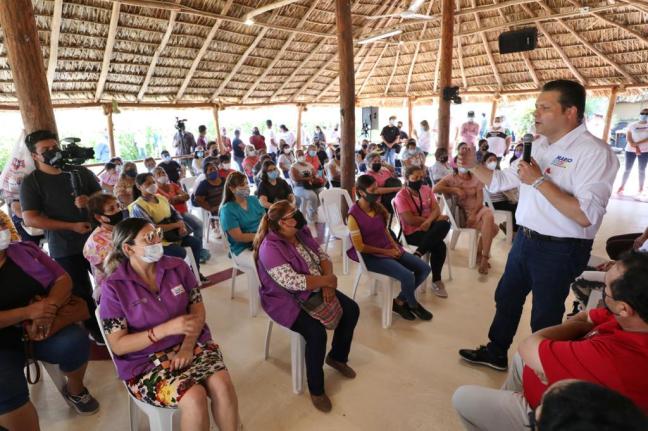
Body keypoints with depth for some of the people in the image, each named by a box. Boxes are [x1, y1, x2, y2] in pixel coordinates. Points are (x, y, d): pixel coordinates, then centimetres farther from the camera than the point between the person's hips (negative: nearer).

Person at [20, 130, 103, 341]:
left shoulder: (81, 172, 4)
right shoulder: (30, 182, -4)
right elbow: (30, 219, -10)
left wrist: (90, 201, -17)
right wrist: (72, 226, -16)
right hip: (64, 250, -2)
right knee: (81, 295, 8)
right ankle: (97, 332, 26)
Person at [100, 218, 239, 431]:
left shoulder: (178, 267, -2)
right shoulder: (114, 287, -10)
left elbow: (198, 309, 2)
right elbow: (118, 345, -10)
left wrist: (188, 346, -15)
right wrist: (166, 328, -23)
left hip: (191, 344, 3)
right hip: (145, 361, -2)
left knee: (222, 384, -24)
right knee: (194, 397, -27)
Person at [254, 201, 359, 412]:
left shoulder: (302, 233, -1)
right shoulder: (270, 248, -25)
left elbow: (324, 257, 3)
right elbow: (293, 282, -31)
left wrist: (328, 285, -14)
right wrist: (328, 280, -22)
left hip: (314, 290, 8)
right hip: (287, 300, -8)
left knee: (352, 309, 1)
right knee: (317, 332, -28)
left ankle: (337, 357, 24)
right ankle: (316, 389, -3)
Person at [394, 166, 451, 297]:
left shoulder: (427, 189, 8)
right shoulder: (401, 196, -11)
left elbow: (436, 209, -1)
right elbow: (410, 220, -18)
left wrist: (429, 221, -24)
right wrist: (435, 219, -11)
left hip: (429, 226, 6)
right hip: (412, 232, -6)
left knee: (445, 224, -29)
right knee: (439, 246, -30)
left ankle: (417, 254, -26)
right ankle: (436, 281, -13)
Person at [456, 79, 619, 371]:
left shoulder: (594, 152, -18)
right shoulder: (539, 145, 8)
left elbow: (586, 216, -29)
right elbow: (501, 182, 14)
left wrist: (539, 181, -26)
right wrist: (473, 166, -1)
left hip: (559, 250, -8)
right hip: (524, 239, 8)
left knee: (545, 317, 10)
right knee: (506, 298, 20)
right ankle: (495, 353, 42)